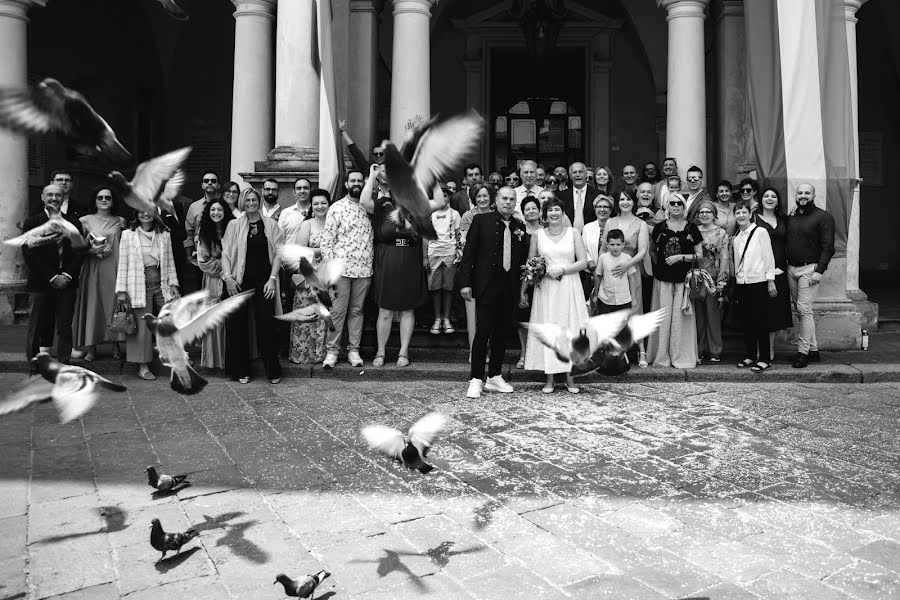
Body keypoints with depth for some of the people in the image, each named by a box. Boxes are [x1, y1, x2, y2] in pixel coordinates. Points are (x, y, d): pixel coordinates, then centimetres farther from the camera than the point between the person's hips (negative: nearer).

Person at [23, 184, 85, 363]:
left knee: (65, 326, 2)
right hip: (40, 283, -2)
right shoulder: (32, 223, 2)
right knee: (37, 326, 4)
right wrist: (52, 277, -10)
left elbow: (79, 252, 7)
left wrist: (68, 275, -7)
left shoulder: (74, 223, 11)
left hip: (66, 282, 2)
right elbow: (29, 254, -5)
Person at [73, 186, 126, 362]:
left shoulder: (120, 222, 8)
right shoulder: (85, 221, 5)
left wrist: (111, 249, -4)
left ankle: (116, 344, 12)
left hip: (115, 269, 1)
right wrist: (91, 250, -11)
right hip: (93, 269, -1)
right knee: (93, 305, -1)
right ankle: (91, 348, 5)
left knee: (115, 304, 2)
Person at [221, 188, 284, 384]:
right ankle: (241, 371, 12)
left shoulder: (271, 225, 7)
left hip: (264, 281, -1)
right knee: (237, 325, 1)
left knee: (267, 325, -5)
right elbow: (225, 253, 5)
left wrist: (272, 278, -5)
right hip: (239, 281, 1)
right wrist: (228, 277, -8)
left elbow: (279, 253, 4)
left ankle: (273, 371, 4)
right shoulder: (234, 225, 8)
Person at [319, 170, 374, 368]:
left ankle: (354, 349, 18)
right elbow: (327, 239, -3)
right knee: (337, 311, 1)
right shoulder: (336, 208, 0)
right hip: (341, 268, -3)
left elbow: (374, 238, 15)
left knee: (357, 310, 10)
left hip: (364, 269, 3)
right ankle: (331, 350, 11)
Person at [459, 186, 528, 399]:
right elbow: (468, 253, -2)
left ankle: (494, 377, 20)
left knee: (502, 332, 9)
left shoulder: (519, 227, 11)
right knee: (483, 331, -5)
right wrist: (465, 283, -9)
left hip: (510, 287, 4)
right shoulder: (481, 220, 0)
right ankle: (476, 380, 3)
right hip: (486, 284, -4)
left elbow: (523, 258, 14)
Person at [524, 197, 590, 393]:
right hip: (546, 289, 0)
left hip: (569, 288, 0)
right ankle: (549, 379, 7)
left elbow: (583, 262, 0)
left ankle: (570, 377, 10)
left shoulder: (573, 233, 4)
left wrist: (562, 269, -13)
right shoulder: (538, 235, 5)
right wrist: (523, 290, 2)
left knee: (570, 328, 1)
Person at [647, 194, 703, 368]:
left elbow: (699, 254, 4)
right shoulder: (660, 228, 7)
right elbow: (652, 250, 18)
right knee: (663, 316, 1)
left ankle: (681, 356, 8)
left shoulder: (691, 228, 4)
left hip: (684, 278, -1)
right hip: (663, 278, 1)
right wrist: (659, 263, 5)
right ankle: (662, 356, 9)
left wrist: (680, 257, -8)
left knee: (680, 317, -2)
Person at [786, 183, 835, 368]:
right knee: (800, 310, 8)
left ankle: (803, 351, -4)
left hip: (809, 269, -6)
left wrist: (819, 271, -17)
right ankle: (813, 349, 17)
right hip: (791, 268, 6)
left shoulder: (823, 217, -3)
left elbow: (828, 247, -9)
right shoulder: (790, 218, 15)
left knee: (804, 309, -10)